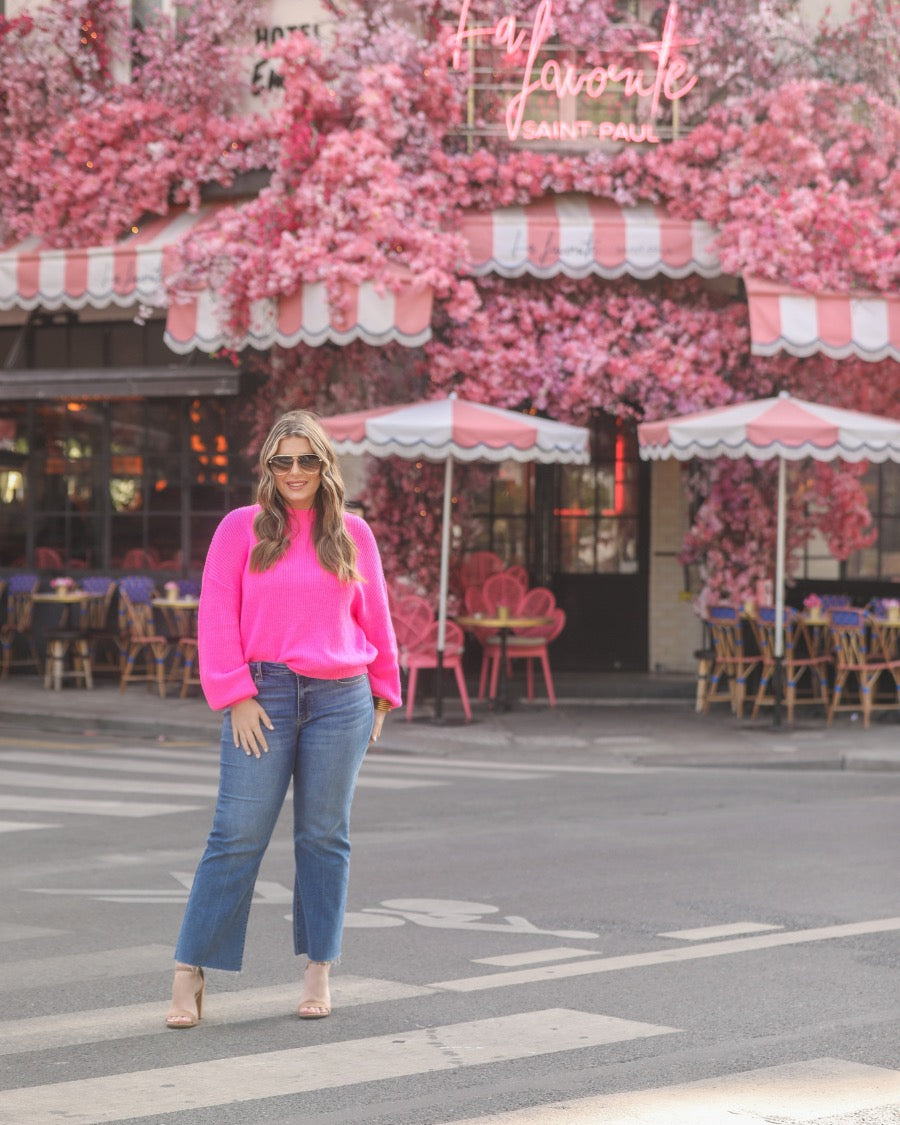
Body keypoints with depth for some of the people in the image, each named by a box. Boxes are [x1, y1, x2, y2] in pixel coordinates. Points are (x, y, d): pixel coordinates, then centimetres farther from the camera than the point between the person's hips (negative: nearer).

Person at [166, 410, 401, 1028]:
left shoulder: (352, 534, 10)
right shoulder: (241, 528, 4)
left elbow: (375, 620, 16)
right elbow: (218, 617, 0)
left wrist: (382, 694, 15)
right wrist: (237, 695, -7)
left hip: (340, 700, 2)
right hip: (263, 698, -2)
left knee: (324, 837, 6)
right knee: (237, 835, -6)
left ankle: (319, 970, 15)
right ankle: (190, 973, -2)